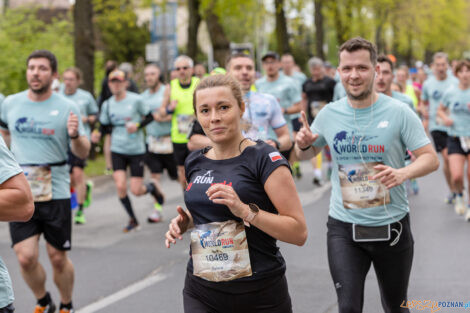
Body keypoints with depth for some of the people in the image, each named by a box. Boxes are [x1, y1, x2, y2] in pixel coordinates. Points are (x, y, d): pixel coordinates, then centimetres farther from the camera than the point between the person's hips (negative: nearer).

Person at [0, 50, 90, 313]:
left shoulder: (67, 108, -4)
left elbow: (83, 153, -4)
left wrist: (75, 135, -22)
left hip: (56, 192, -1)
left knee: (58, 258, 7)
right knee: (26, 258, -5)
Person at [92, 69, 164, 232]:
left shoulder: (136, 100, -7)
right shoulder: (107, 104, 3)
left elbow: (150, 117, 1)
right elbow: (105, 126, 11)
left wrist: (137, 125, -17)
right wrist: (98, 133, -11)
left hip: (136, 150, -3)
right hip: (117, 151, 3)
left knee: (136, 190, -5)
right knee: (120, 186, -10)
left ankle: (152, 187, 32)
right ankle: (133, 220, 11)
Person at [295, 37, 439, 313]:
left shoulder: (399, 112, -8)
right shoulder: (329, 114, 0)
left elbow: (431, 159, -9)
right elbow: (308, 154, 16)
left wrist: (402, 173, -30)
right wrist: (304, 145, -9)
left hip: (391, 226, -1)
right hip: (344, 228, 1)